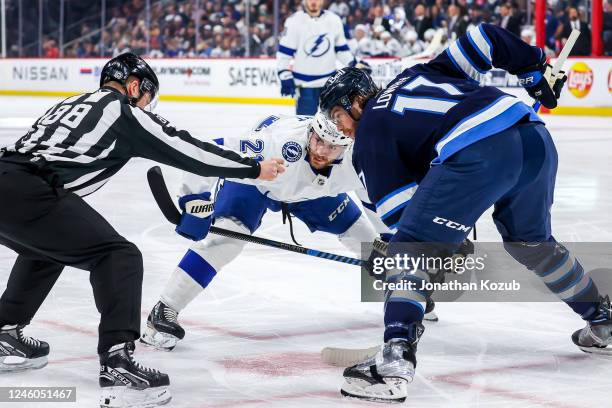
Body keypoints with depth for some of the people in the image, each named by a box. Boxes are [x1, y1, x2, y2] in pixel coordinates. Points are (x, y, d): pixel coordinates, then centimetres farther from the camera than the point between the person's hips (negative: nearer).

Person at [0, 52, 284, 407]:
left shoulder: (73, 104, 30)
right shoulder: (124, 113, 7)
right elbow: (186, 150, 7)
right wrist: (254, 168, 14)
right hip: (28, 195, -9)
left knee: (46, 248, 36)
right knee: (120, 257, -5)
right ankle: (117, 365, -18)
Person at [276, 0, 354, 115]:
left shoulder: (334, 20, 2)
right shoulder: (294, 21, -9)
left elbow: (341, 49, 13)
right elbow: (284, 52, -6)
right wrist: (285, 77, -12)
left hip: (330, 82, 3)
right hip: (304, 84, -3)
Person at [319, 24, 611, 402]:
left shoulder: (370, 130, 15)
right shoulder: (417, 73, 31)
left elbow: (399, 211, 10)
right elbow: (483, 38, 24)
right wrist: (537, 70, 33)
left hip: (477, 155, -7)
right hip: (535, 136, 7)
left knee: (413, 246, 2)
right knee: (531, 240, 31)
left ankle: (396, 359, -13)